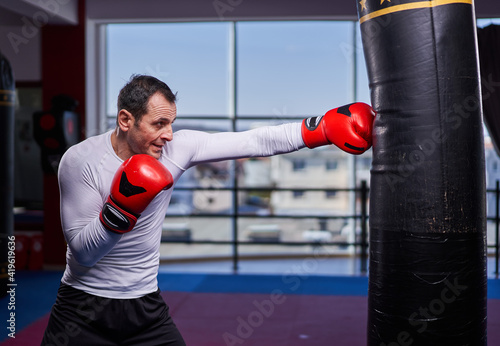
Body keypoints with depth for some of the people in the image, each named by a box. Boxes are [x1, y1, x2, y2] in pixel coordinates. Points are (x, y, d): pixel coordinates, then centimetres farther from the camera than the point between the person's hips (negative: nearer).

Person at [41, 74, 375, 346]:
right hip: (83, 309, -2)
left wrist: (328, 127, -19)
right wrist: (121, 209, -34)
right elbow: (83, 252, -18)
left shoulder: (177, 147, -9)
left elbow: (257, 141, -12)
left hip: (146, 308, 3)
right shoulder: (80, 160, -17)